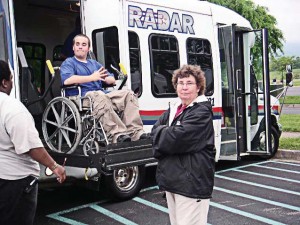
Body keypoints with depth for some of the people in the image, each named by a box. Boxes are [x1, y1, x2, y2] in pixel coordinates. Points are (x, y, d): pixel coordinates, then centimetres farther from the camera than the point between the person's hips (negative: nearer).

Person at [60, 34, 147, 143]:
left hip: (102, 95, 6)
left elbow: (112, 79, 29)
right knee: (100, 97, -40)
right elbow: (67, 80, -10)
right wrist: (92, 77, -10)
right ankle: (117, 134, -49)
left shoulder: (94, 63, 34)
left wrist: (106, 78, 3)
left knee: (128, 94, -16)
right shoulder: (68, 63, 14)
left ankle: (135, 131, -29)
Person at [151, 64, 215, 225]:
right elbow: (155, 131, 7)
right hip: (172, 179, 8)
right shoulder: (173, 109, 13)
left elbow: (177, 138, -20)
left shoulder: (201, 112, -11)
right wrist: (168, 133, -13)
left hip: (192, 182, -8)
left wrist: (161, 132, -2)